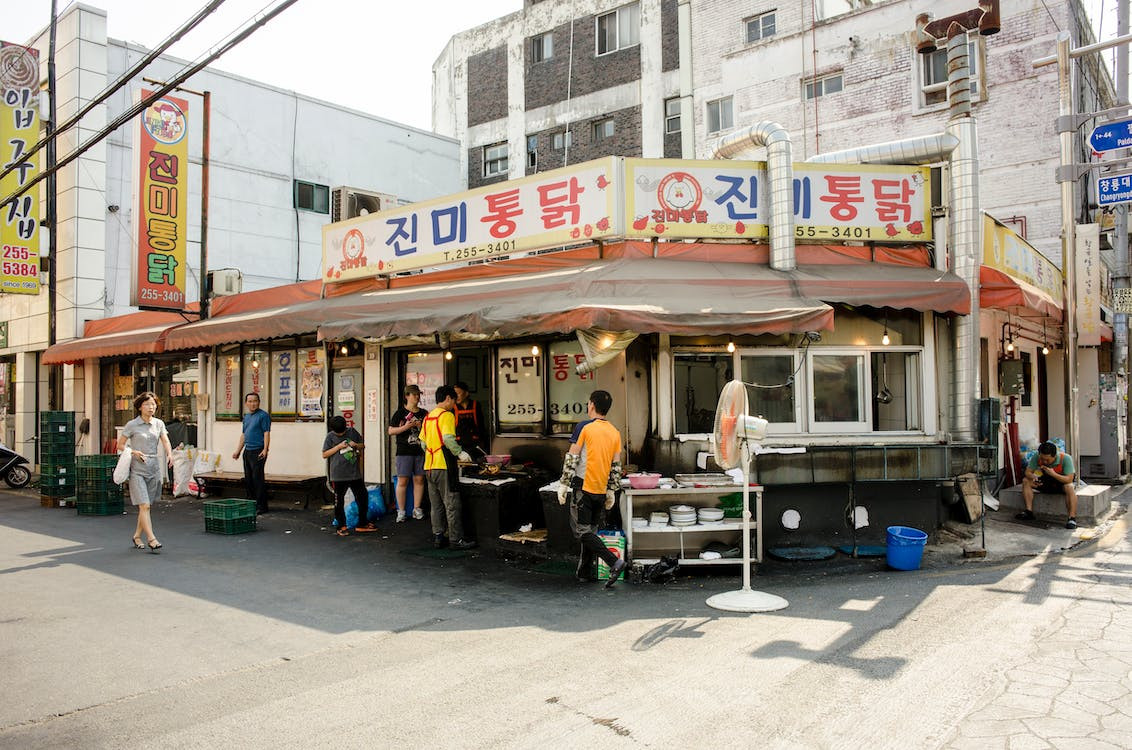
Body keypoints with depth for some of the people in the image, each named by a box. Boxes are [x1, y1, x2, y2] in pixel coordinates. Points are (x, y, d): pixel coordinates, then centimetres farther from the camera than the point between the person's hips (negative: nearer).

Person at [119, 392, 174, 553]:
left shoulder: (159, 424, 8)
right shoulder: (132, 425, -2)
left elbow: (165, 441, -3)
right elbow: (120, 444, 4)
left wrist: (169, 454, -22)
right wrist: (134, 452, -13)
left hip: (154, 468, 4)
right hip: (137, 470, -4)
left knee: (146, 506, 10)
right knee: (144, 505, -10)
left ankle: (137, 536, 25)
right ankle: (151, 539, -11)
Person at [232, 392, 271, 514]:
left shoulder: (263, 415, -7)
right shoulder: (246, 417, 17)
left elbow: (266, 433, -13)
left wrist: (265, 449, -21)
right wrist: (238, 450, 21)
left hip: (258, 451, -8)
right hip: (247, 451, 8)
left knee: (258, 479, -8)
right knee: (248, 479, 11)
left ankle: (261, 506, -3)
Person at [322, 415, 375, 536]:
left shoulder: (352, 431, 6)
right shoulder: (330, 436, -2)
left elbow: (363, 445, 16)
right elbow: (324, 454, -3)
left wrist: (356, 445, -6)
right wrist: (339, 446, -13)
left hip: (355, 473, 3)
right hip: (338, 475, -3)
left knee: (363, 497, 7)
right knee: (339, 501, 4)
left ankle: (362, 524, 20)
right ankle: (341, 527, 17)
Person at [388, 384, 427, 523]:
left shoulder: (424, 413, 12)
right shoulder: (400, 413, 1)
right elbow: (391, 431, -1)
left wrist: (421, 426, -4)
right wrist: (405, 427, -14)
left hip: (420, 452, 3)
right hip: (404, 452, -3)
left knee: (419, 480, 5)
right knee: (402, 481, -3)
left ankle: (417, 509, 14)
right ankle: (401, 511, 5)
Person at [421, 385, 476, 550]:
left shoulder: (428, 416, 15)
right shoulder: (447, 415, -10)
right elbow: (448, 439, -23)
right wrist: (460, 453, -14)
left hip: (429, 466, 8)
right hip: (444, 466, -8)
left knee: (436, 505, 13)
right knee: (452, 504, -3)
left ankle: (438, 536, 15)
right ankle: (456, 539, -1)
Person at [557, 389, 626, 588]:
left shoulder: (585, 427, -9)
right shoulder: (615, 432, 9)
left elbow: (572, 458, -11)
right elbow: (616, 466, 10)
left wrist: (563, 485, -6)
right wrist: (611, 491, 16)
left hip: (583, 487, -6)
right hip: (601, 490, 6)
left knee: (582, 531, -3)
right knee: (591, 531, 15)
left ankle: (614, 561, -15)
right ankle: (585, 572, 18)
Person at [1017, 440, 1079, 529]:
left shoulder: (1065, 458, -28)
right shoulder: (1036, 457, -19)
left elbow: (1069, 480, -31)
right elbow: (1028, 472, -12)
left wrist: (1053, 474, -45)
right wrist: (1033, 477, -36)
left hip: (1062, 482, -4)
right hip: (1046, 482, 4)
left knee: (1069, 487, -38)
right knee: (1026, 481, -16)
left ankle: (1072, 518, -36)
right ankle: (1029, 511, -18)